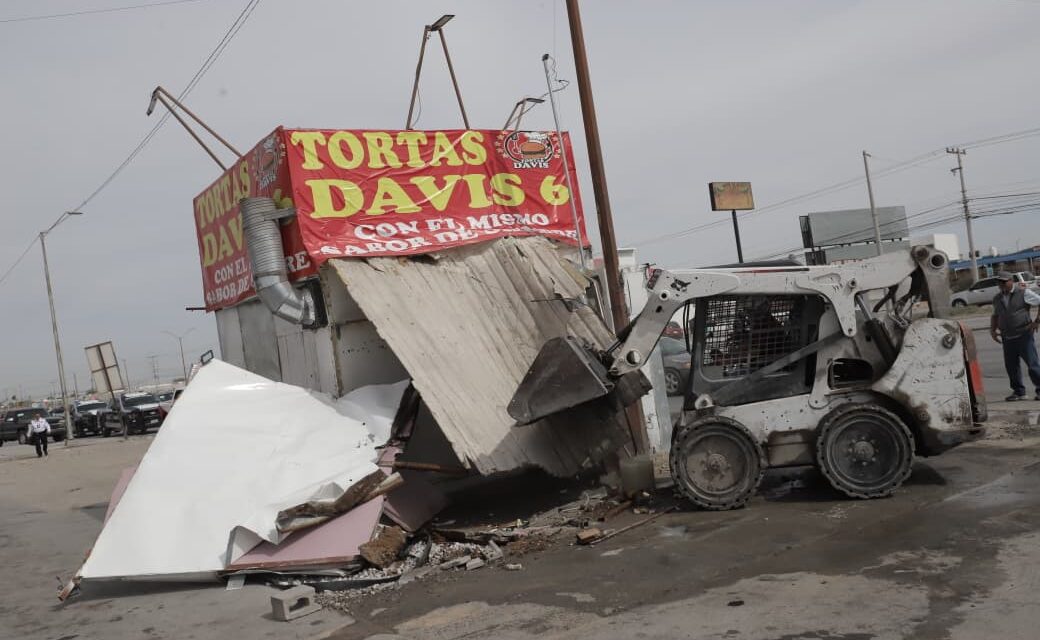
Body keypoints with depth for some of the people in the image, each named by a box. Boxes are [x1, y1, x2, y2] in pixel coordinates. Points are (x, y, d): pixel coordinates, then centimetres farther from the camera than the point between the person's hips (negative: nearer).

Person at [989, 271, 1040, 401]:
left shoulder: (1023, 293, -3)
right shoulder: (997, 299, 13)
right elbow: (995, 316, 25)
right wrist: (992, 330, 12)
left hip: (1024, 336, -5)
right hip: (1007, 338, 5)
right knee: (1011, 366, 7)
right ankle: (1018, 391, 18)